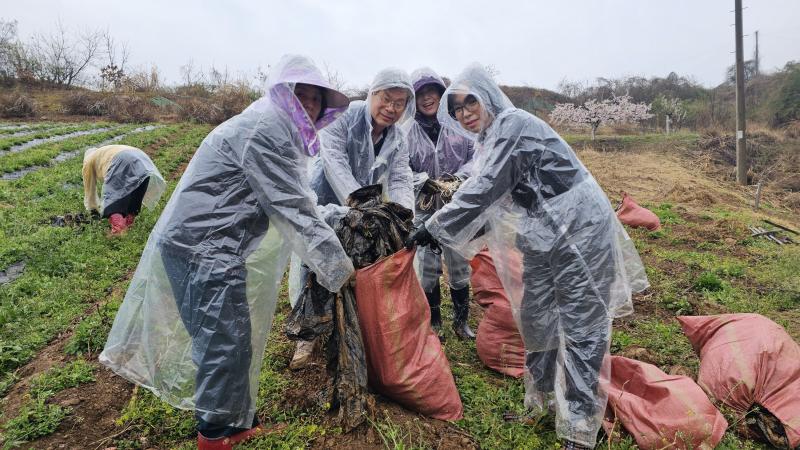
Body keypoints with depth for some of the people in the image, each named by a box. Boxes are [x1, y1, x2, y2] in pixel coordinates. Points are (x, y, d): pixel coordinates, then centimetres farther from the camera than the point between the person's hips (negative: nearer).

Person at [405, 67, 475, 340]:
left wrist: (459, 177, -15)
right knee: (427, 268, 6)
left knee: (459, 265, 12)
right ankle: (433, 323, 27)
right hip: (425, 209, -1)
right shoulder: (408, 132, -7)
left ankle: (461, 321, 30)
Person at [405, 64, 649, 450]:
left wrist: (433, 228, -18)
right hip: (541, 241, 9)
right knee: (536, 321, 15)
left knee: (581, 328, -2)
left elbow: (482, 190, -24)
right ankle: (541, 402, 34)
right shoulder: (491, 140, 10)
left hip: (579, 234, -9)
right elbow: (491, 200, 11)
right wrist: (442, 230, 4)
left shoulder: (513, 125, -16)